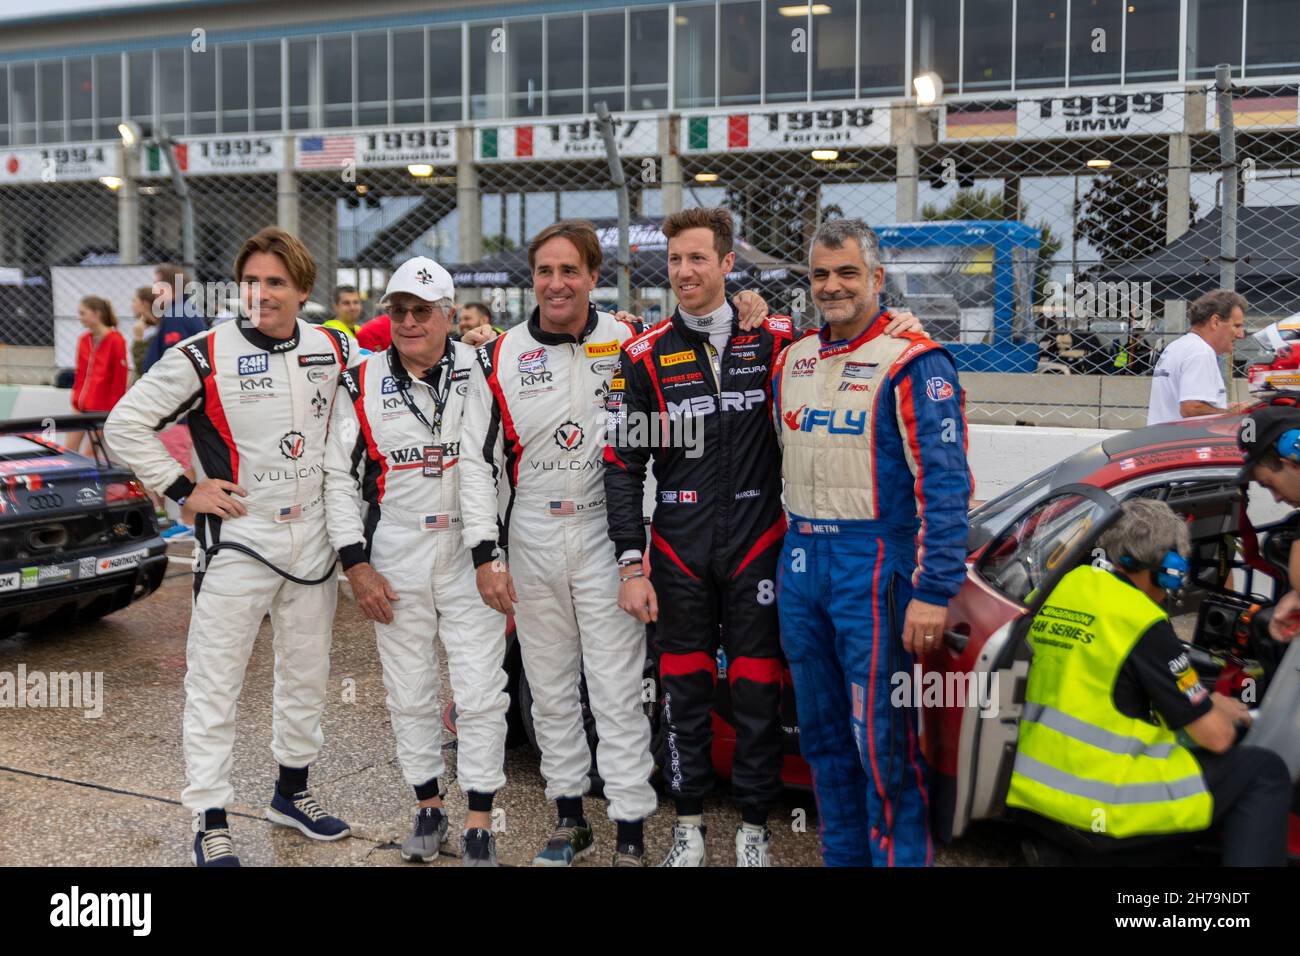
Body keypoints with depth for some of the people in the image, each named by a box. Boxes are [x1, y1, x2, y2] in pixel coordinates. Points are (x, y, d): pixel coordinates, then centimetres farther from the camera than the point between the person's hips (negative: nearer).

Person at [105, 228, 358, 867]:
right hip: (237, 539, -4)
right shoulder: (205, 356, -11)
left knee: (307, 676, 16)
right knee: (213, 688, 0)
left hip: (313, 538, 5)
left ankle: (292, 793, 35)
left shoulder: (334, 351, 2)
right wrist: (184, 490, -10)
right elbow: (126, 424, -7)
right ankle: (211, 827, 12)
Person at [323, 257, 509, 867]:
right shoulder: (363, 385, 0)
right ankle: (428, 808, 28)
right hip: (396, 560, 1)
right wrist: (355, 564, -3)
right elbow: (339, 477, 3)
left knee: (480, 694, -1)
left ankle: (479, 826, 11)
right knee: (409, 695, 11)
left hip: (471, 555, -1)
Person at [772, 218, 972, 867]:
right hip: (801, 564, 7)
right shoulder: (791, 360, 11)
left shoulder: (912, 362, -10)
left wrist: (933, 592, -19)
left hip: (873, 568, -7)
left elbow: (944, 483, -15)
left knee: (881, 740, -4)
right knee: (821, 735, 15)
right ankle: (842, 855, 30)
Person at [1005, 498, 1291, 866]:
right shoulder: (1141, 622, -15)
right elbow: (1216, 737, -8)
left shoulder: (1059, 588, 5)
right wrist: (1218, 710, 16)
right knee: (1266, 771, 10)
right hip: (1101, 808, -7)